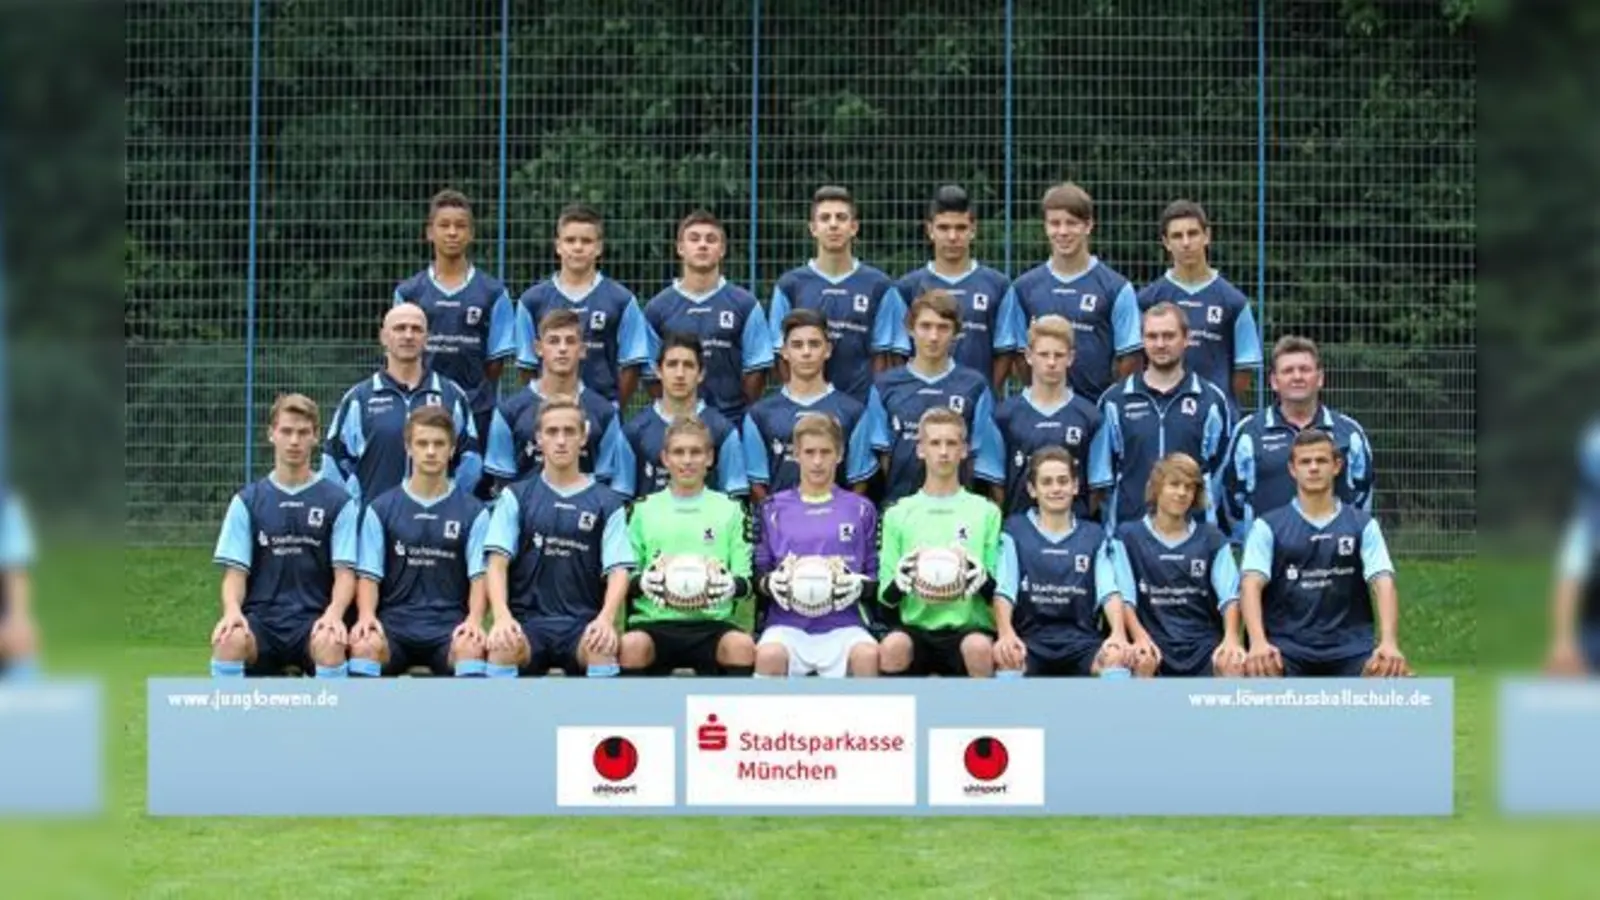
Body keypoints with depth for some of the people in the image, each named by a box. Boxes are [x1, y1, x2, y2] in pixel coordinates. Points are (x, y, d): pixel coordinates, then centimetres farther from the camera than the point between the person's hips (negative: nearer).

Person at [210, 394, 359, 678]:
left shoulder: (338, 501, 7)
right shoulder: (247, 501, 11)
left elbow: (345, 572, 2)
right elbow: (235, 570, 6)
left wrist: (334, 614, -19)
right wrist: (232, 610, -16)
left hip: (313, 621, -1)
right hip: (260, 620, 1)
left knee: (330, 643, -36)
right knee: (229, 639, -33)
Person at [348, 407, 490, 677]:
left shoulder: (473, 512, 9)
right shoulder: (381, 509, 10)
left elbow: (479, 574, 1)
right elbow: (369, 574, 6)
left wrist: (474, 620, -19)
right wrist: (366, 616, -15)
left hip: (449, 624, 0)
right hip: (394, 621, 0)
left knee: (470, 648, -35)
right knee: (364, 645, -33)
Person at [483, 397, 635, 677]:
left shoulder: (607, 503, 10)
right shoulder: (515, 498, 11)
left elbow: (618, 570, 1)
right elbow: (497, 562, 1)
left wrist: (606, 619, -21)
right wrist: (502, 616, -19)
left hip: (584, 623, 0)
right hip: (527, 620, 0)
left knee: (603, 646, -35)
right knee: (503, 645, -34)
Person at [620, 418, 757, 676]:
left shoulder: (730, 509, 14)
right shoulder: (644, 509, 15)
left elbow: (745, 582, 9)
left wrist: (730, 585, -16)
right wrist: (644, 582, -14)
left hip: (712, 622, 0)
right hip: (654, 621, 0)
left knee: (742, 646, -34)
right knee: (631, 645, -35)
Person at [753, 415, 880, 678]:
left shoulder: (861, 510, 13)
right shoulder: (774, 509, 14)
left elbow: (875, 579, 13)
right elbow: (759, 576, 13)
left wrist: (857, 586, -10)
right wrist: (773, 582, -11)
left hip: (842, 623, 0)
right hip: (788, 622, 0)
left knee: (867, 654, -33)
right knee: (769, 654, -34)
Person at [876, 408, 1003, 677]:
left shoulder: (986, 512, 11)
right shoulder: (898, 514, 14)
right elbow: (885, 596, 12)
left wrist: (982, 580, -15)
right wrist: (901, 582, -12)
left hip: (970, 626, -1)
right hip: (917, 627, 1)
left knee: (979, 648, -36)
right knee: (892, 647, -34)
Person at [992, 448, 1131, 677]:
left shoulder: (1094, 536, 15)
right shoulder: (1015, 530, 10)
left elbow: (1109, 590, 0)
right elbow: (1004, 589, -3)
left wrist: (1119, 633, -22)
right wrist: (1005, 633, -25)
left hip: (1081, 637, 1)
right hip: (1030, 636, -1)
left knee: (1116, 656, -33)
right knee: (1007, 656, -37)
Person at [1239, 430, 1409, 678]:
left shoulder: (1363, 526, 9)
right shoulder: (1268, 527, 6)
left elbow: (1383, 582, -4)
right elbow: (1251, 584, -8)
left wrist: (1389, 642, -24)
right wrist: (1258, 643, -28)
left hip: (1349, 646, 1)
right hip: (1286, 644, -1)